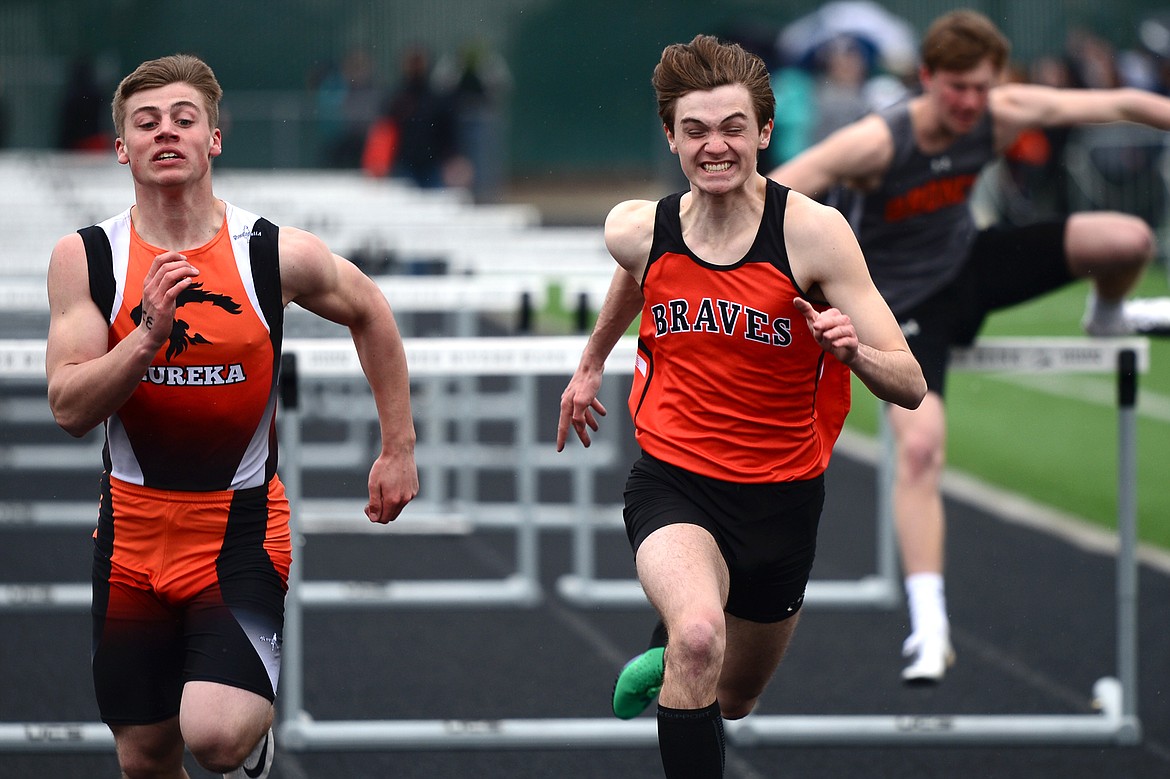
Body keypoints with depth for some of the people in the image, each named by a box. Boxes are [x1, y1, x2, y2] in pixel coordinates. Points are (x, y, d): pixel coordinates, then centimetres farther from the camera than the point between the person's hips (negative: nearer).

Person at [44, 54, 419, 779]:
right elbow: (70, 408, -11)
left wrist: (399, 449, 14)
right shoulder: (86, 257, -5)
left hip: (242, 529, -2)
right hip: (133, 530, 2)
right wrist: (149, 334, -26)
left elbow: (369, 313, 11)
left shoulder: (278, 255, -9)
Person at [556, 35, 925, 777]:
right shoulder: (639, 231, -9)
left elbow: (910, 386, -18)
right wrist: (591, 363, 32)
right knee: (698, 635, -34)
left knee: (732, 701, 22)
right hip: (672, 482, -1)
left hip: (780, 494, 1)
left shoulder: (814, 233, -18)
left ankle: (672, 658, 58)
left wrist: (854, 350, -39)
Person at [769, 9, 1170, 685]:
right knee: (919, 448, -22)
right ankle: (929, 627, -16)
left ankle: (1108, 316, 26)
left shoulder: (1002, 115, -18)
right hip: (908, 303, -4)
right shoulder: (876, 144, -30)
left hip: (972, 266, 4)